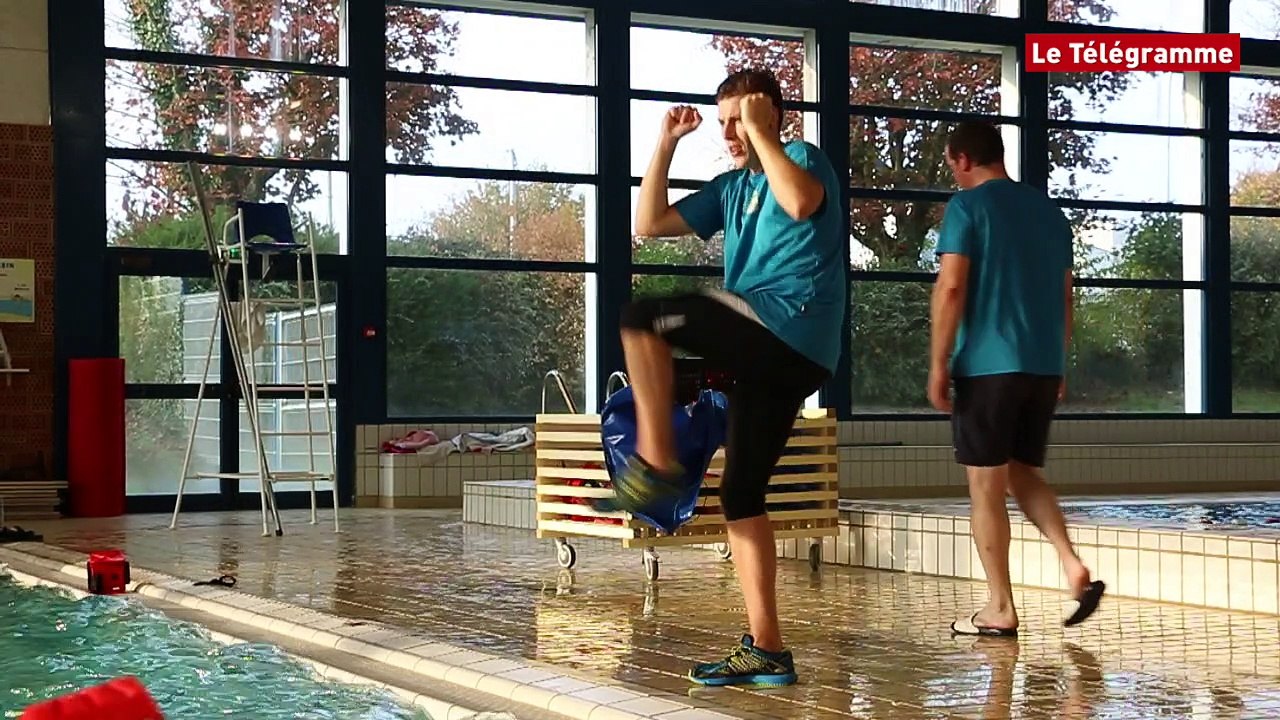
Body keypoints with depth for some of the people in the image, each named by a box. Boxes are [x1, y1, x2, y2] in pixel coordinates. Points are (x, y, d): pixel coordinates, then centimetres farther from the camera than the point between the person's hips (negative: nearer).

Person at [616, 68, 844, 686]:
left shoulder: (804, 158, 3)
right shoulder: (730, 188, 24)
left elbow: (801, 202, -22)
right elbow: (649, 224, 22)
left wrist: (762, 134, -11)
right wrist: (665, 146, 17)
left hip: (790, 325, -9)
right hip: (773, 355, 9)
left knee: (641, 318, -14)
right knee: (741, 495, 6)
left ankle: (656, 458, -10)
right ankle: (765, 650, 6)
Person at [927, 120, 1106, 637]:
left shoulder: (967, 206, -4)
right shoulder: (1048, 209, 15)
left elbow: (950, 288, -13)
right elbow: (1065, 296, 18)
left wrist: (938, 363, -9)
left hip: (988, 365, -6)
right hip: (1044, 365, 6)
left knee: (986, 485, 1)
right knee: (1023, 474, 18)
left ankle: (1001, 610, 4)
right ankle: (1074, 567, -2)